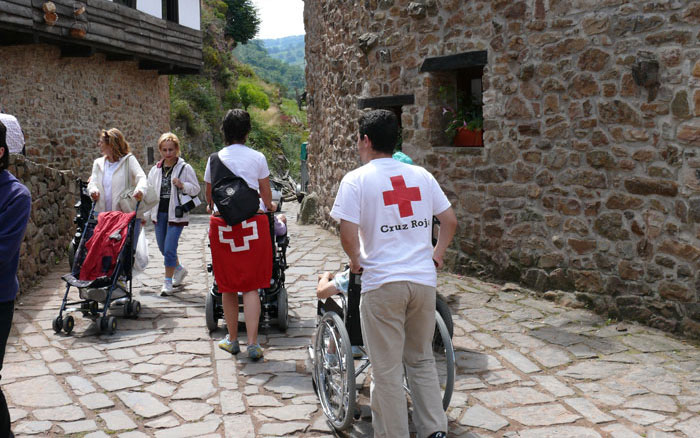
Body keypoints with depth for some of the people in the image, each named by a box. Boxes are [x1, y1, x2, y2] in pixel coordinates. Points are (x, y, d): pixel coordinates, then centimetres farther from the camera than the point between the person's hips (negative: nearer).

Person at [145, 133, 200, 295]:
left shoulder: (185, 168, -4)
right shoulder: (155, 170, 9)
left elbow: (196, 189, -1)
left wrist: (182, 185, -20)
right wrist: (146, 213, 11)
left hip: (176, 214, -5)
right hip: (159, 213, 5)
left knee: (169, 248, -10)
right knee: (163, 248, 15)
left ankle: (168, 281, 4)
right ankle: (179, 269, 39)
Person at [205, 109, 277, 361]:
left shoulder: (215, 159, 4)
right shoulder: (257, 158, 1)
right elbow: (266, 193, 10)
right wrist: (269, 206, 33)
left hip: (223, 223, 1)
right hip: (253, 221, -1)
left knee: (228, 286, 11)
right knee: (251, 286, 1)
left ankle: (232, 339, 21)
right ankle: (253, 344, -4)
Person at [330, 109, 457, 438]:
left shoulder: (356, 180, -6)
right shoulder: (420, 174, 7)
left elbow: (348, 236, -14)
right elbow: (450, 220, 10)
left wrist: (356, 261, 5)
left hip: (382, 283, -5)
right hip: (424, 279, 5)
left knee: (386, 371, 7)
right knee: (422, 361, 20)